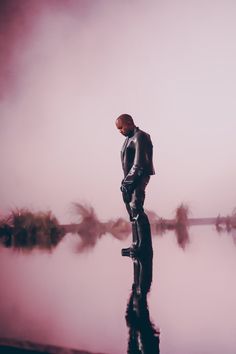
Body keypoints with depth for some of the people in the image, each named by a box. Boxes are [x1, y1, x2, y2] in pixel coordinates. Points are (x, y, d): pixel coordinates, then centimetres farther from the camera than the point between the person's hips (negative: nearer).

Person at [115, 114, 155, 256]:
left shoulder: (140, 137, -10)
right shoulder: (129, 138, 20)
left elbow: (139, 163, -18)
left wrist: (129, 181, -19)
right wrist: (126, 181, 13)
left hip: (139, 178, -10)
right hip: (131, 180, 10)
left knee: (136, 208, -15)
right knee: (133, 212, 10)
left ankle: (144, 245, -14)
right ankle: (137, 245, 15)